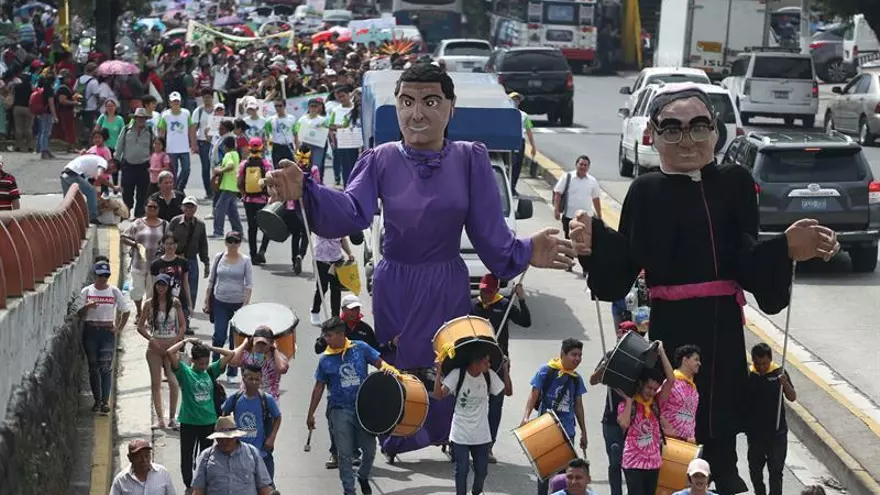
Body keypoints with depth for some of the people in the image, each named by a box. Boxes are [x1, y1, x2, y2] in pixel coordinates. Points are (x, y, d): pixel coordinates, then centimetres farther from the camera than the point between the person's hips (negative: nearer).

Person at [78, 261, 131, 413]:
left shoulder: (114, 291, 3)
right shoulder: (86, 291, 4)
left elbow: (126, 311, 9)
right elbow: (80, 314, 0)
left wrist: (119, 328, 0)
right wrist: (87, 306, -21)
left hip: (108, 332, -1)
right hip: (90, 331, 1)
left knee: (106, 367, -10)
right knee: (93, 367, 5)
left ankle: (105, 401, -14)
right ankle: (97, 400, 12)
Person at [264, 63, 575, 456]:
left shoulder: (470, 159, -8)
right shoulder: (381, 161, -8)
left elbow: (488, 229, -11)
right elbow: (351, 213, -24)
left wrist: (525, 252, -31)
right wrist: (304, 192, -43)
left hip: (448, 288, 0)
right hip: (395, 287, 0)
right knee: (396, 370, 12)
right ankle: (397, 441, 37)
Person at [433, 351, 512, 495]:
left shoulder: (489, 375, -5)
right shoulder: (457, 374, -16)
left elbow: (508, 391, 1)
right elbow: (439, 395, -20)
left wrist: (505, 370, -6)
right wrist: (439, 372, -27)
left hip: (482, 436, 3)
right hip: (461, 435, -3)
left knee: (482, 470, 11)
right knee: (462, 470, 1)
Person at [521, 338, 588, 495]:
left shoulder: (576, 378, 8)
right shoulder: (546, 371, -6)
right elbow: (534, 394, -8)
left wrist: (584, 432, 17)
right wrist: (526, 417, -22)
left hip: (567, 430, 4)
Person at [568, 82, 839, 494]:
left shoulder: (734, 182, 2)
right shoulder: (645, 192, 2)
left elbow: (747, 259, -5)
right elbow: (623, 266, -2)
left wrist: (787, 247, -22)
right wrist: (596, 244, -20)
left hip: (721, 329, 1)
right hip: (669, 330, -1)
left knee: (720, 438, 7)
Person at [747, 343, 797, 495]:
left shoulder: (779, 373, -9)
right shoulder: (747, 375, -6)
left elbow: (792, 398, -8)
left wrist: (785, 383, -27)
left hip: (777, 432, -2)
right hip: (754, 432, 2)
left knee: (776, 471, 4)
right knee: (755, 469, 15)